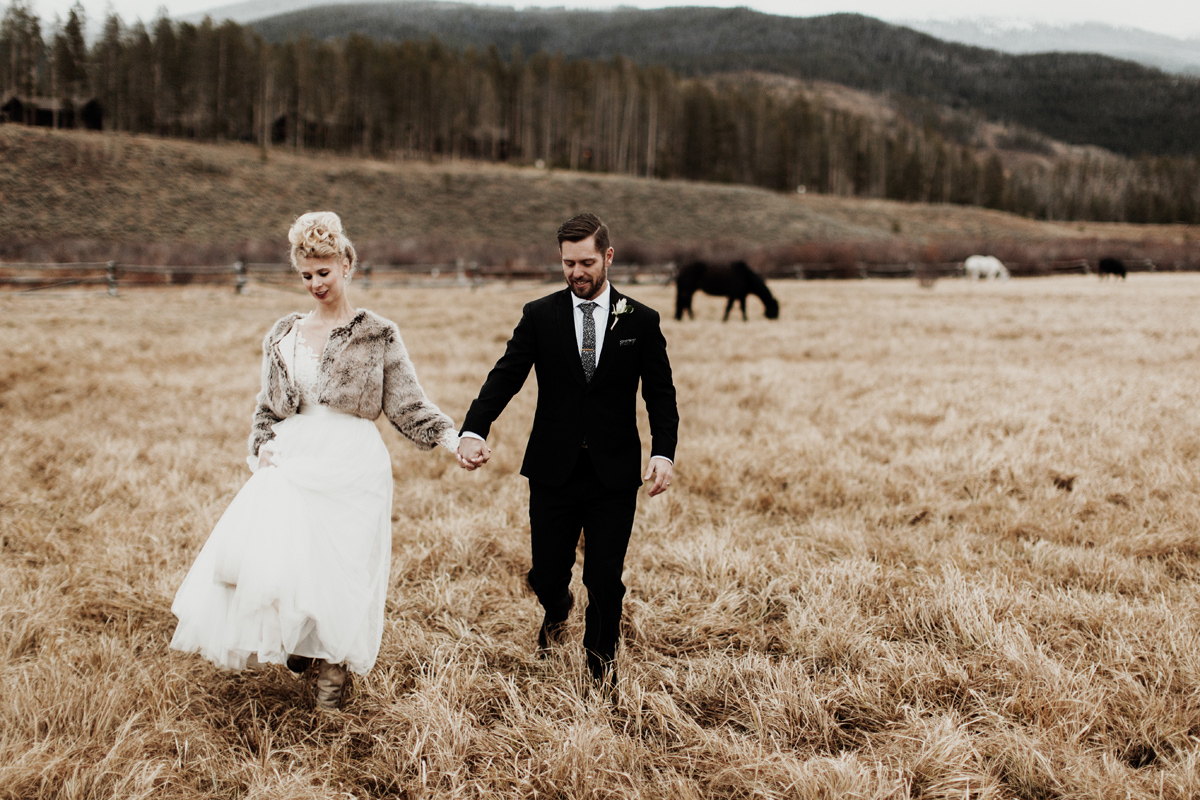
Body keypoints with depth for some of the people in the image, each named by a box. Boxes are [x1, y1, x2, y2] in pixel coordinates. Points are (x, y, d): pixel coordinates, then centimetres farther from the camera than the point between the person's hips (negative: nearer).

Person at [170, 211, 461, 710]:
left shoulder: (378, 334, 2)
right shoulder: (283, 335, 13)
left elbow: (408, 406, 0)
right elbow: (267, 408, 19)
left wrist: (453, 439, -14)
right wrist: (262, 447, 1)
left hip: (351, 468, -3)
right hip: (291, 464, 3)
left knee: (341, 567, -1)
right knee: (266, 560, -13)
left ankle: (333, 670, 21)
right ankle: (297, 641, 16)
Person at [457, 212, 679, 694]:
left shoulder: (641, 321, 2)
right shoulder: (539, 316, 2)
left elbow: (661, 395, 1)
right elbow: (505, 377, -8)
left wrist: (664, 452, -16)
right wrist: (473, 432, -25)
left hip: (614, 474, -1)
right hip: (554, 471, 1)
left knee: (605, 579, 1)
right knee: (547, 573, 6)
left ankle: (602, 659, 30)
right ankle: (557, 611, 45)